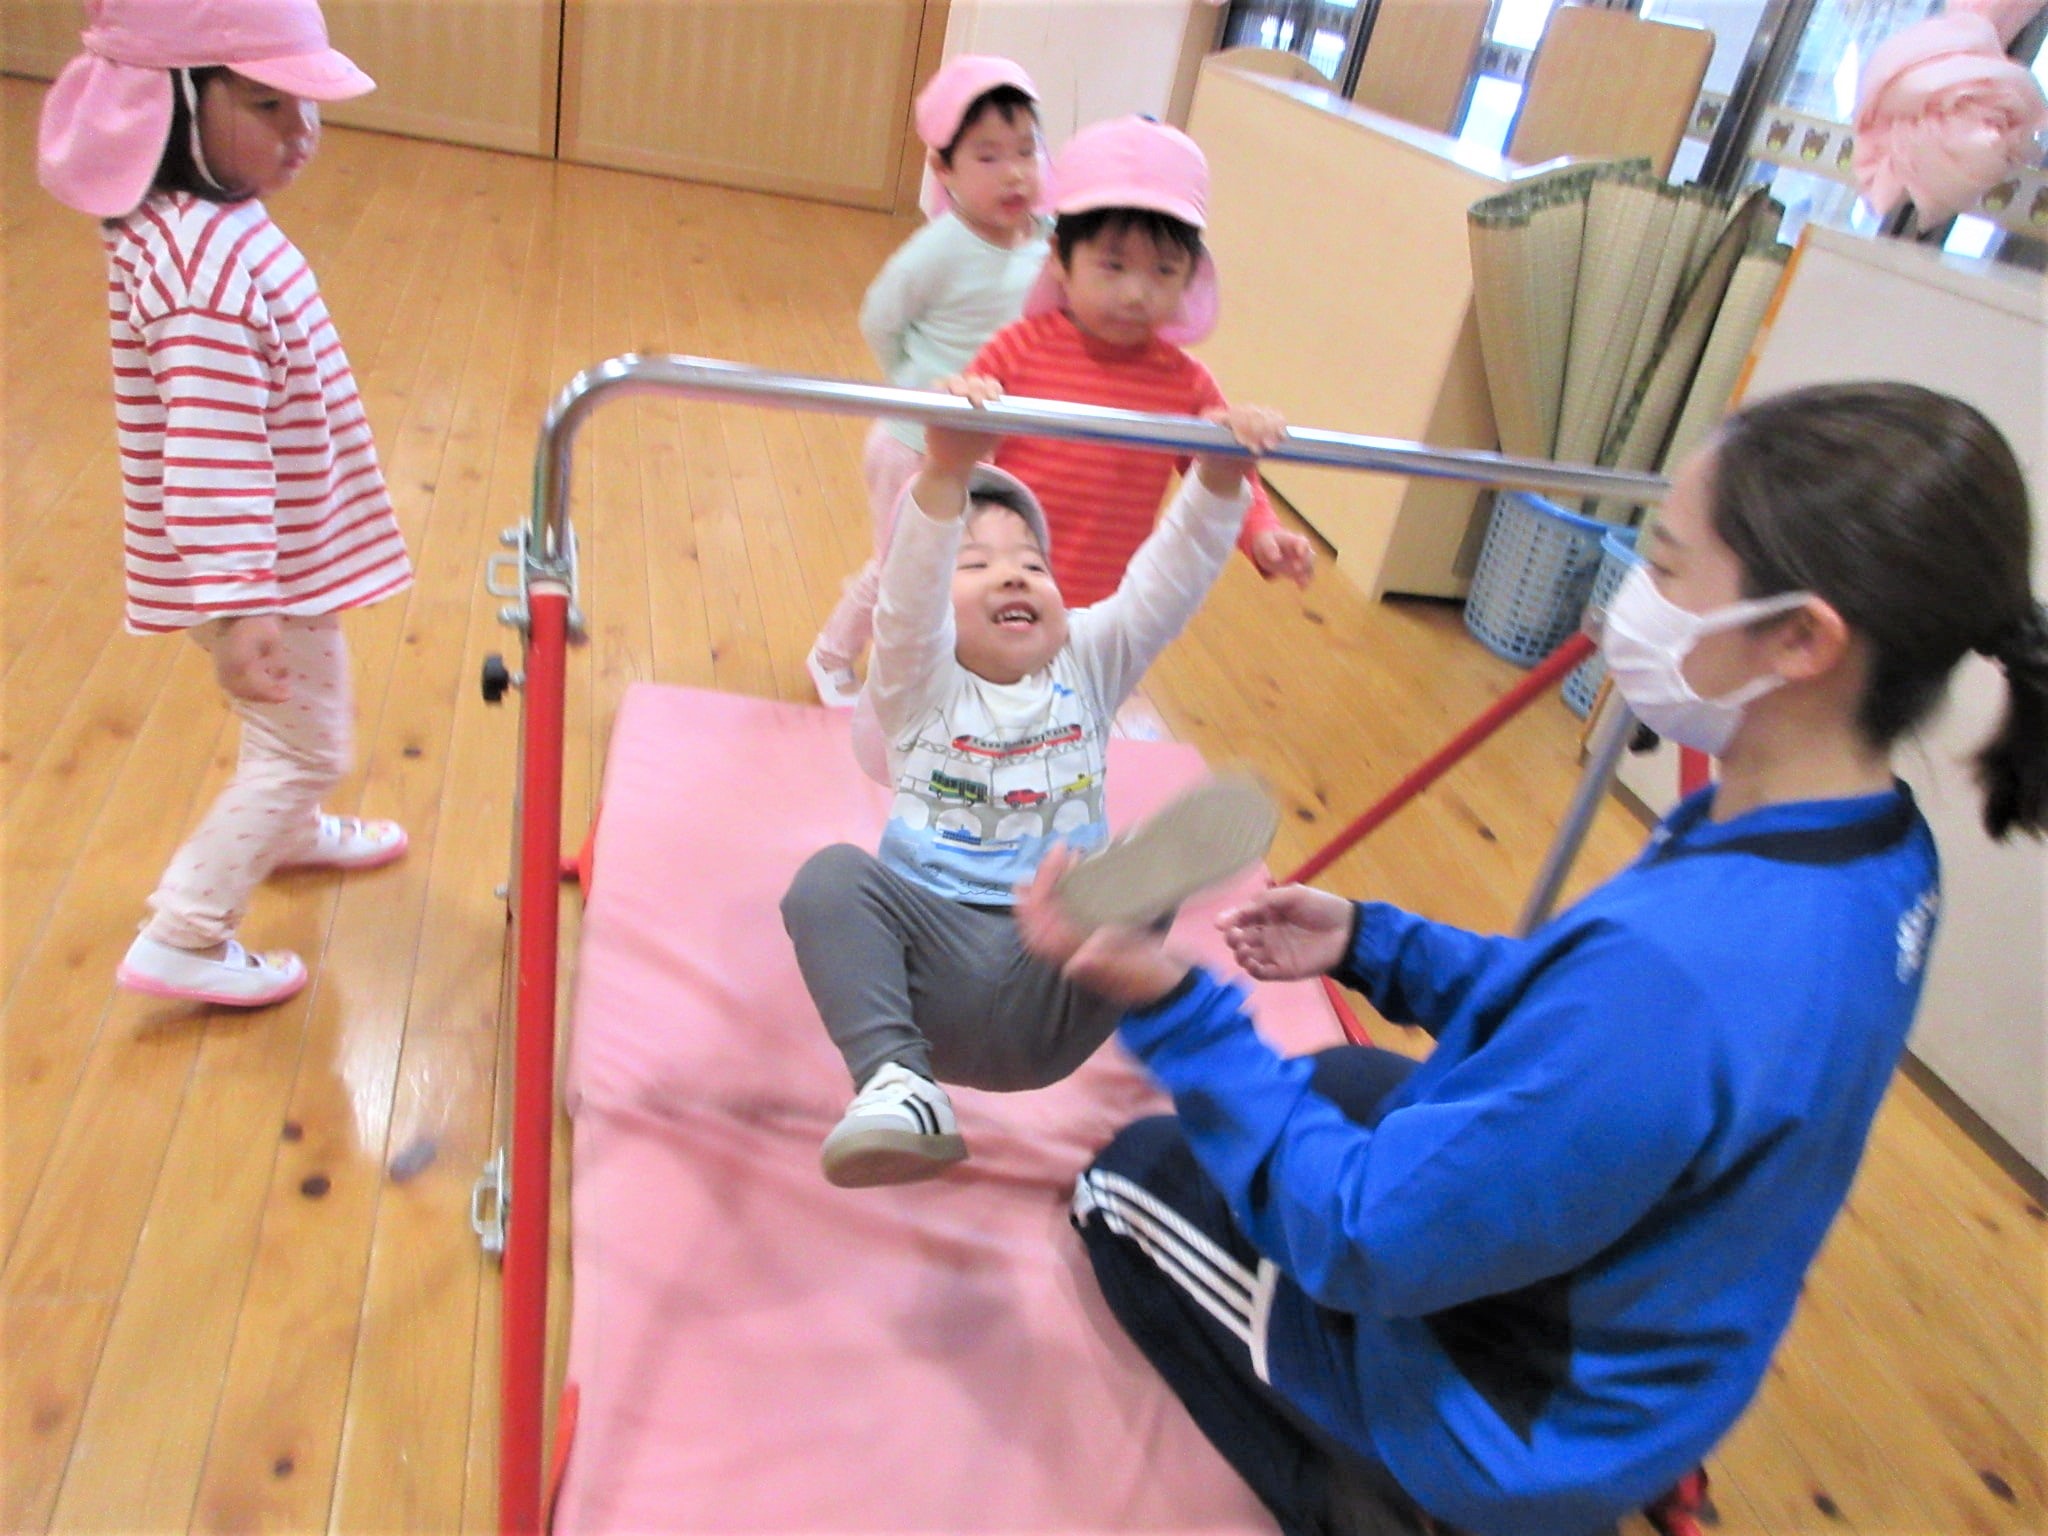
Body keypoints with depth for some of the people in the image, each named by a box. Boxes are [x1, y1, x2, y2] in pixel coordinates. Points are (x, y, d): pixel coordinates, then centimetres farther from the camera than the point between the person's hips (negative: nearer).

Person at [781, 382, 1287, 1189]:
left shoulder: (1086, 666, 15)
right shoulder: (921, 682, 7)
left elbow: (1167, 581, 1)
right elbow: (908, 592, -14)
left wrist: (1220, 477, -17)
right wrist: (946, 474, -32)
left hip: (1051, 1008, 2)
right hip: (935, 965, -1)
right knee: (832, 877, -28)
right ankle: (898, 1085, -38)